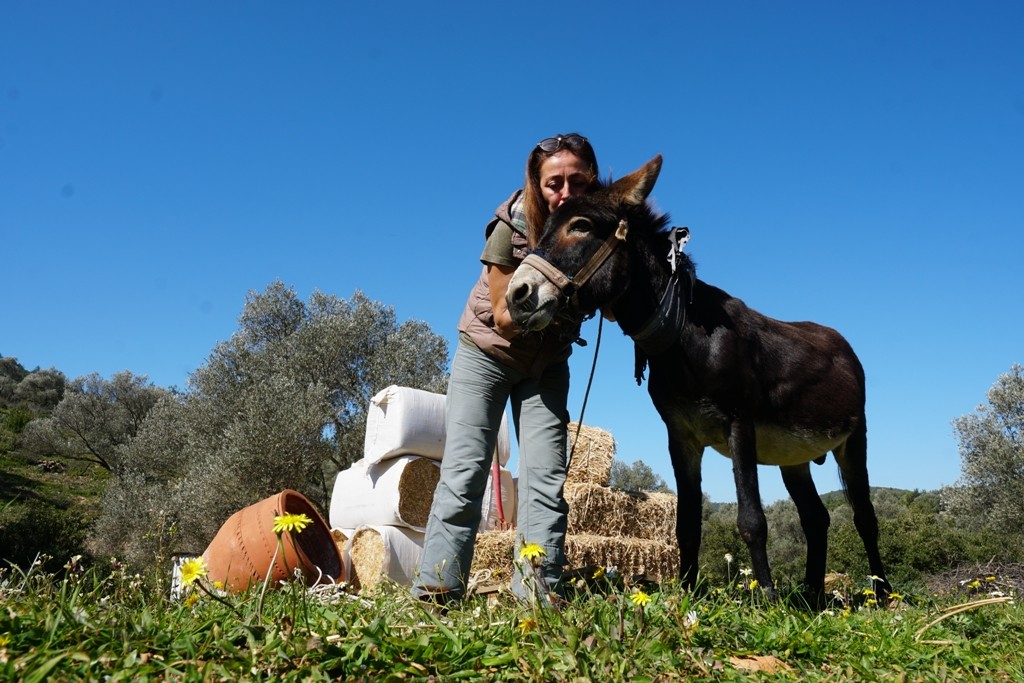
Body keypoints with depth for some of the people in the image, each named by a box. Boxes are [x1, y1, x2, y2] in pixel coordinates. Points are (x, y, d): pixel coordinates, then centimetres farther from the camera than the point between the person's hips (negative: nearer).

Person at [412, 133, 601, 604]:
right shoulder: (511, 228, -23)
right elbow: (504, 318, -20)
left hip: (546, 363, 3)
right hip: (487, 352, -2)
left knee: (546, 479, -6)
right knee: (462, 474, -7)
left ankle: (539, 595, -3)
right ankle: (435, 592, -3)